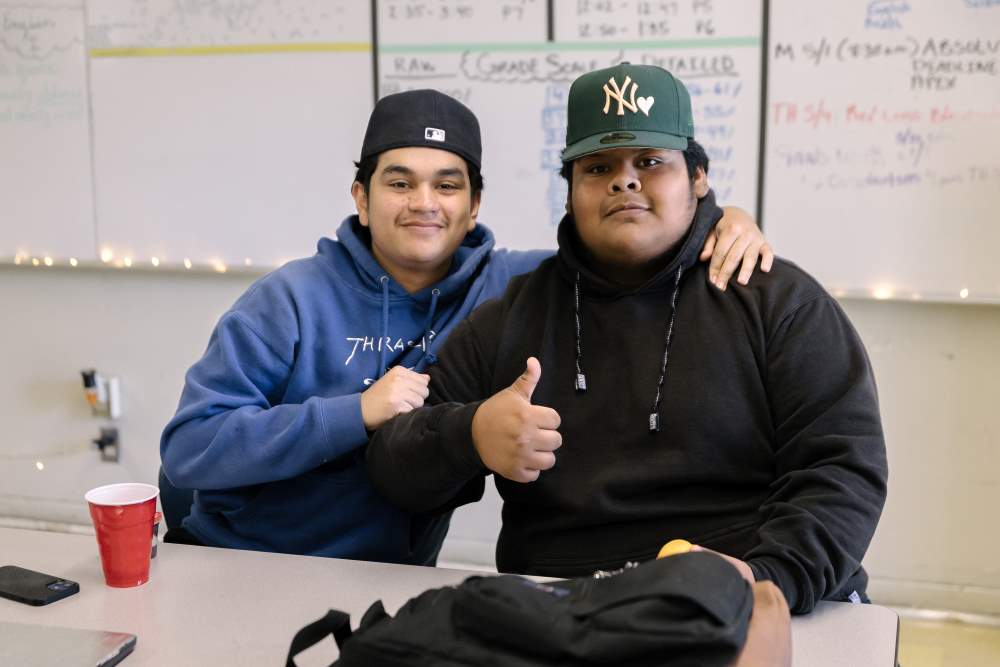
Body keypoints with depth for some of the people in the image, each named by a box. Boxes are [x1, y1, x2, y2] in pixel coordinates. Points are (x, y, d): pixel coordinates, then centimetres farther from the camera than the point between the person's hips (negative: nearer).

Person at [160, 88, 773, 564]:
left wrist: (719, 220, -13)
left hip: (388, 581, 3)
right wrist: (356, 413, -25)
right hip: (236, 571, -2)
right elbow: (188, 446, -17)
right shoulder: (294, 300, -11)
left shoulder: (503, 286, -4)